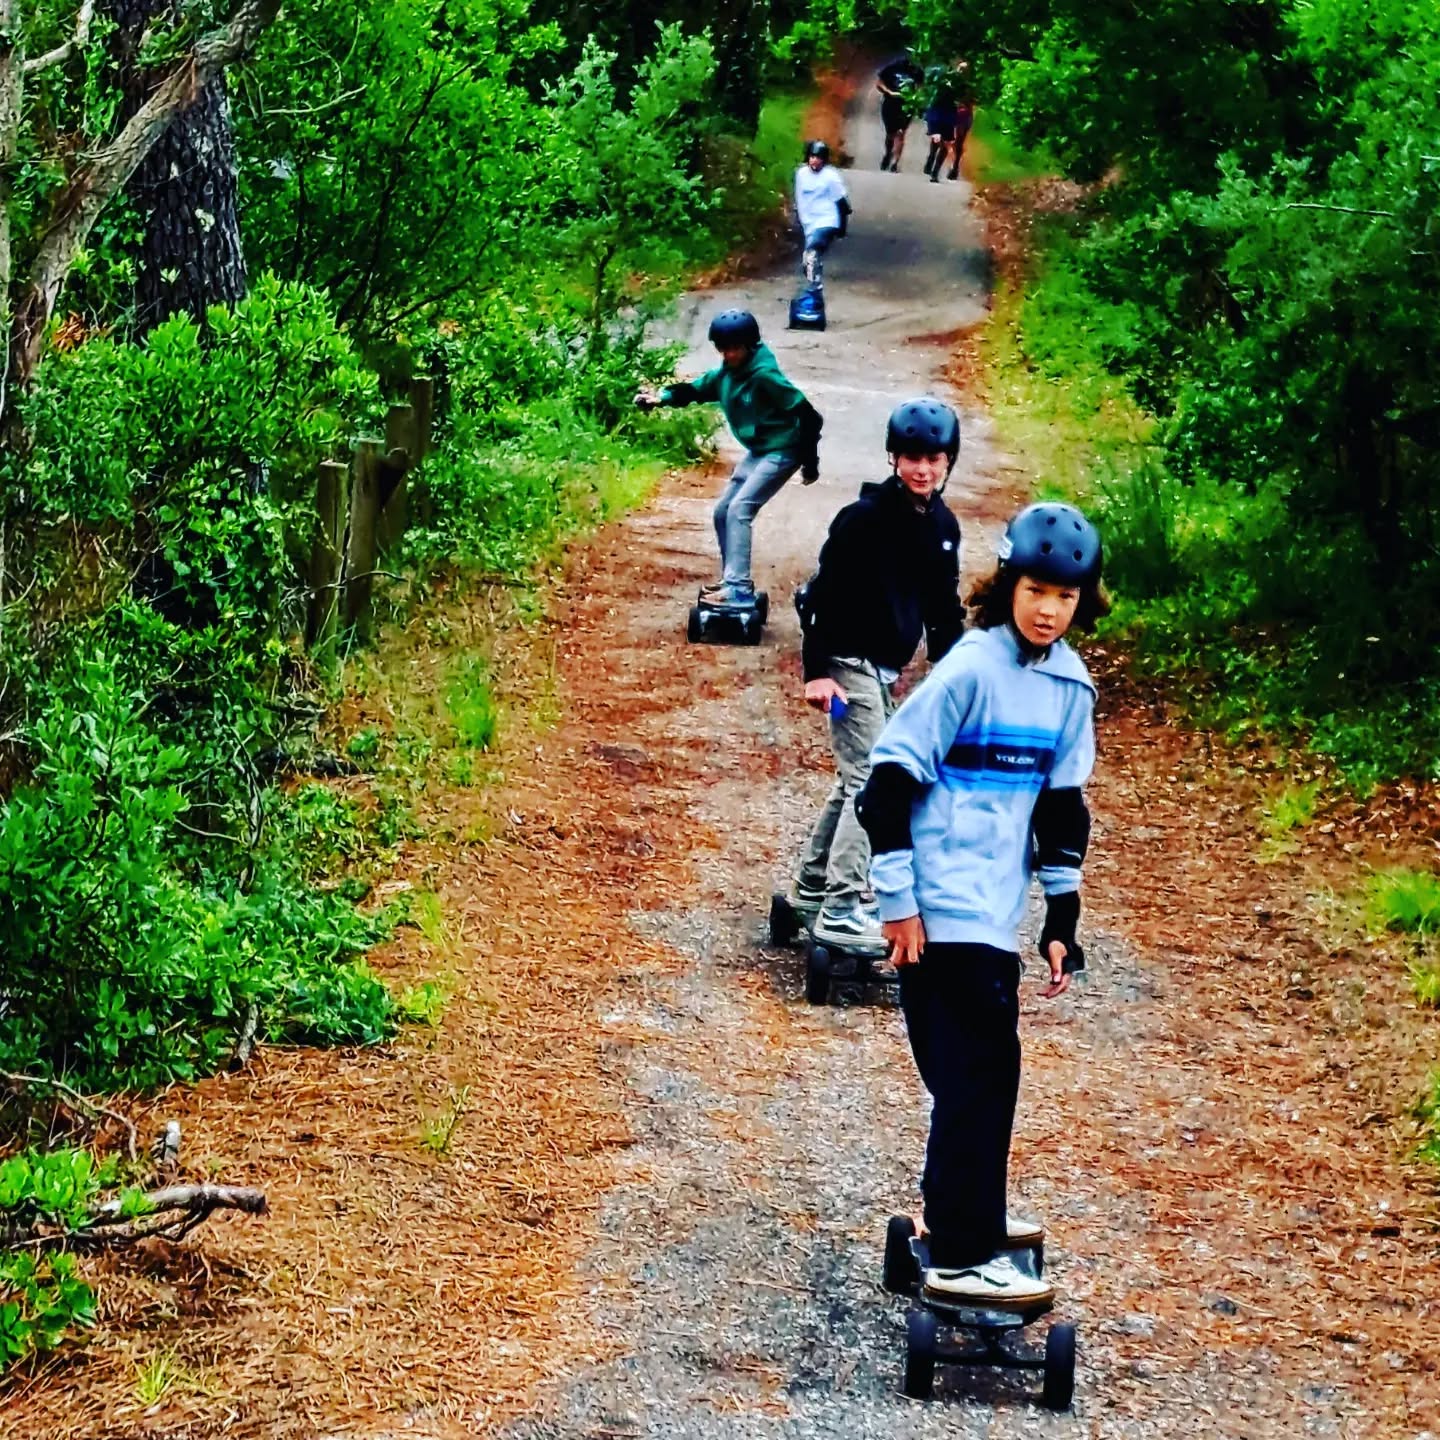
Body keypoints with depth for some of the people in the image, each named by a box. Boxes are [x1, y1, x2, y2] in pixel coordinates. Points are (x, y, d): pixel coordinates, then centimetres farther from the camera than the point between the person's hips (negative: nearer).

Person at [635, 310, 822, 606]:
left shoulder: (764, 375, -24)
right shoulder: (726, 373, -1)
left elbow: (807, 414, -23)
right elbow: (695, 389, 8)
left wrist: (810, 462, -18)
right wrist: (662, 397, -14)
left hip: (781, 452, -9)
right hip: (757, 451, 9)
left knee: (739, 510, -19)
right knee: (723, 511, 12)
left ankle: (739, 589, -22)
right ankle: (733, 579, 25)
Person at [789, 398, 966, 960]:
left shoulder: (943, 526, 8)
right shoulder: (866, 517, -15)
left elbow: (944, 607, 17)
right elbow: (822, 593, -15)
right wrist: (817, 671, -19)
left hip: (887, 670, 9)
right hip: (850, 664, -9)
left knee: (855, 782, 17)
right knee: (871, 783, -14)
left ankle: (811, 889, 30)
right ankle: (842, 911, -16)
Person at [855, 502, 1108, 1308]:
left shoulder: (1071, 686, 7)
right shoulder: (971, 670, -15)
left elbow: (1063, 805, 13)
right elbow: (892, 775, -14)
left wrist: (1062, 923, 12)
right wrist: (897, 900, -14)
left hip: (996, 908, 8)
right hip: (944, 910, -8)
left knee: (981, 1066, 18)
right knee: (980, 1069, -9)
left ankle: (961, 1207, 35)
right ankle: (964, 1258, -7)